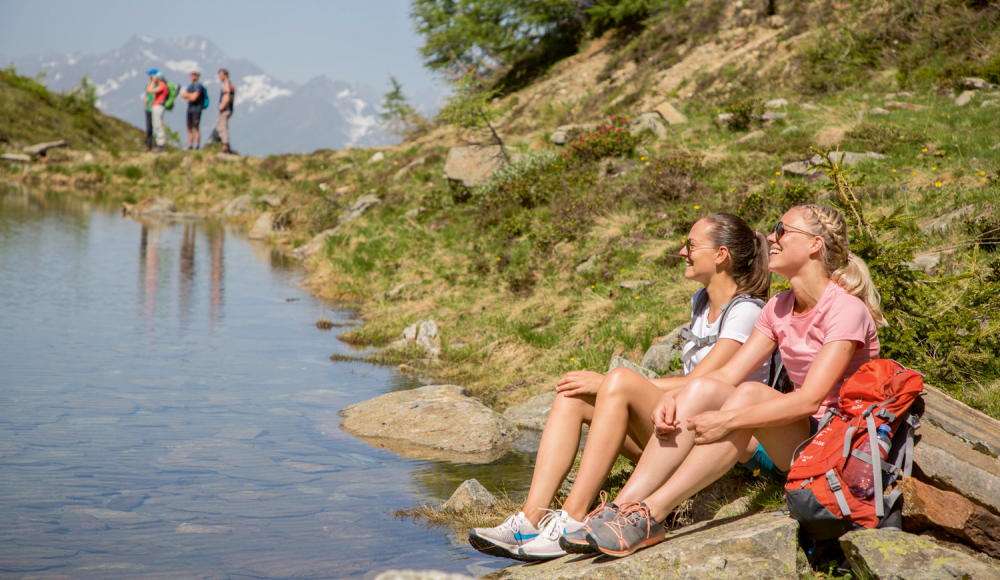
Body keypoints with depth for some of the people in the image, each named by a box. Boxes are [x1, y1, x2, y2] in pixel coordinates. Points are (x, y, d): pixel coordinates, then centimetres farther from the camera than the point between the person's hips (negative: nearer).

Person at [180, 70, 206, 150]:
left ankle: (197, 146, -9)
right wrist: (191, 96, -10)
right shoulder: (189, 86, 17)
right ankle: (190, 146, 8)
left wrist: (187, 95, 2)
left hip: (197, 109, -7)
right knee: (190, 129, 6)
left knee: (196, 128, -10)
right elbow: (183, 94, 7)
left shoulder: (199, 86, -8)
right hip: (190, 109, 7)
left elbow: (194, 97, -17)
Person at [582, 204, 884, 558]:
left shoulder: (847, 310, -14)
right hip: (794, 446, 7)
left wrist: (727, 420, -34)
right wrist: (673, 400, -17)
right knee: (703, 388, -16)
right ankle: (622, 508, -26)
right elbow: (727, 373, 2)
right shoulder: (778, 309, 11)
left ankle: (651, 515, -35)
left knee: (749, 394, -32)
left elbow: (809, 399, -25)